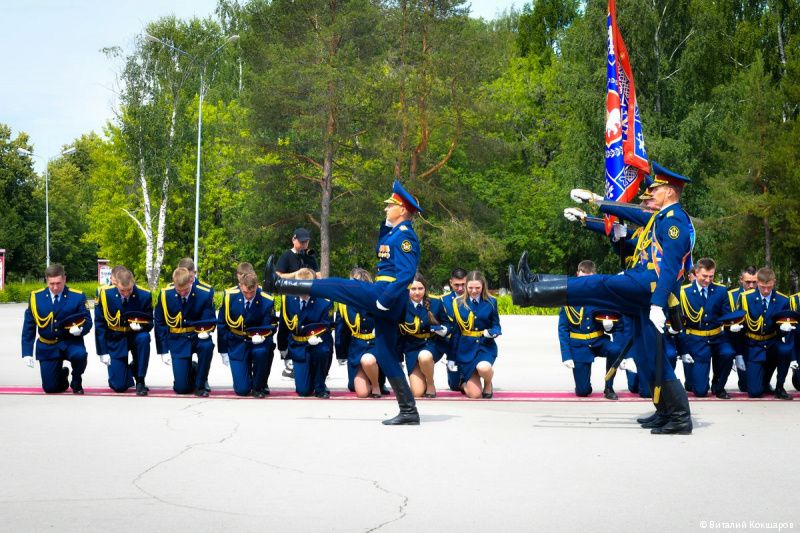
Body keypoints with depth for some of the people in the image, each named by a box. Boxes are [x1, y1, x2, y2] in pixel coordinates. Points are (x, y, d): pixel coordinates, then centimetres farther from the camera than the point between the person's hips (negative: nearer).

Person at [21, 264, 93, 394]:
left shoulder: (77, 297, -9)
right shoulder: (36, 297, -4)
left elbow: (87, 321, -5)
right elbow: (28, 327, 2)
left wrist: (80, 329, -29)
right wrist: (27, 353, -4)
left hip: (70, 342, -1)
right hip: (47, 347, 2)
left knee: (79, 354, -36)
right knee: (50, 388, -2)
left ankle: (76, 382, -3)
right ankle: (62, 374, 36)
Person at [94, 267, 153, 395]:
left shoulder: (144, 295, -14)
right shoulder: (105, 294, -14)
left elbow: (149, 323, -3)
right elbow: (99, 324, -6)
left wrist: (140, 325, -28)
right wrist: (103, 352, -8)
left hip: (135, 335, 1)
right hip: (115, 339, -1)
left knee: (144, 338, -37)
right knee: (118, 386, -11)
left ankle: (140, 380, -18)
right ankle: (128, 371, 28)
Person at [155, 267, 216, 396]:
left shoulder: (205, 293, -14)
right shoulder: (166, 294, -11)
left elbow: (210, 321, -2)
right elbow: (159, 324, 1)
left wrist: (205, 331, -26)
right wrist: (163, 351, -2)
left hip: (197, 336, 0)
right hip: (178, 340, 0)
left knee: (207, 346, -38)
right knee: (181, 388, -11)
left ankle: (200, 385, -14)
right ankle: (191, 370, 27)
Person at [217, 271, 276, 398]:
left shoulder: (267, 301, -15)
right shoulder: (229, 296, -12)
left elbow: (269, 328, -5)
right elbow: (221, 324, -1)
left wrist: (261, 336, -29)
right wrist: (223, 352, 0)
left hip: (257, 340, 0)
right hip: (237, 344, 0)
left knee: (261, 352, -39)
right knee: (242, 390, -10)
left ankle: (259, 386, -10)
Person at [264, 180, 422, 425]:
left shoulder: (405, 236, -12)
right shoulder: (395, 232, 18)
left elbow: (407, 274, -22)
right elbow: (381, 251, 34)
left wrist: (384, 299, -25)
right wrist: (387, 222, 21)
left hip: (386, 295, -10)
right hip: (389, 302, 10)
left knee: (333, 286, -2)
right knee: (385, 354, 9)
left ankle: (278, 283, 10)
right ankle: (408, 411, 8)